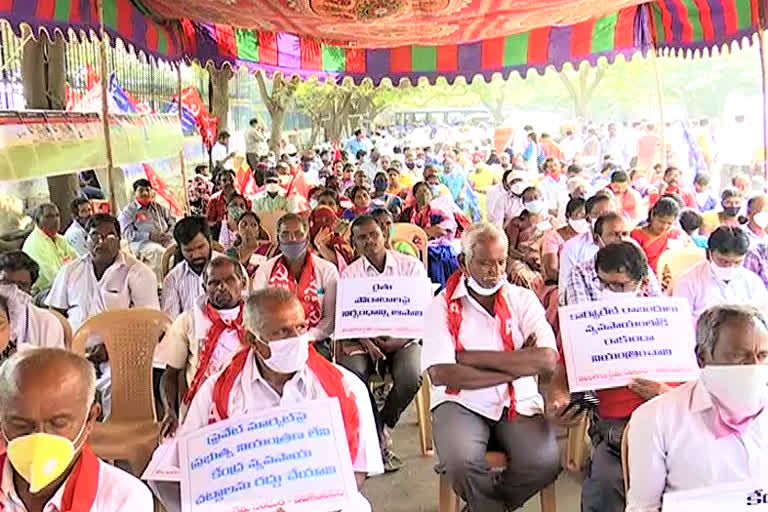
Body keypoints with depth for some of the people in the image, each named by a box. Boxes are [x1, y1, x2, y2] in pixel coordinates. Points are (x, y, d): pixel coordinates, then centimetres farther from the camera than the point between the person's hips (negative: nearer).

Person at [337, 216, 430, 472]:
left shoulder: (411, 266, 3)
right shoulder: (349, 274, 8)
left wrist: (401, 340, -17)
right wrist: (367, 341, -18)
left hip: (403, 337, -1)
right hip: (363, 338, 1)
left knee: (410, 376, -31)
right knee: (351, 374, -30)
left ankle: (382, 426, -1)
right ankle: (380, 439, -10)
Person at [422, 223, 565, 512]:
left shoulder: (522, 299, 7)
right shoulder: (442, 307, 1)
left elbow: (548, 361, -9)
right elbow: (440, 373, -14)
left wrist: (471, 357, -12)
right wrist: (517, 365, -11)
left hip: (519, 404, 2)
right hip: (462, 402, -2)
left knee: (545, 463, -25)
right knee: (461, 461, -32)